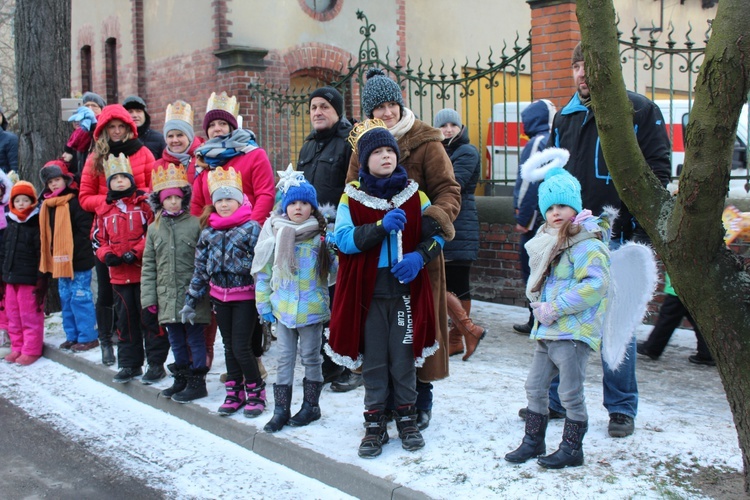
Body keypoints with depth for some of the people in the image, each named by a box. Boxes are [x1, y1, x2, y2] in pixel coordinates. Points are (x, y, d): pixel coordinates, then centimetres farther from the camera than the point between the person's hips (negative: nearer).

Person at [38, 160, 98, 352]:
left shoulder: (75, 202, -13)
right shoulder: (47, 205, 12)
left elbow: (85, 229, -18)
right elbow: (47, 234, 19)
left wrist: (75, 251, -20)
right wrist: (52, 254, 10)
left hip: (78, 261, -9)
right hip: (60, 261, 9)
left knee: (80, 298, -4)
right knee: (66, 299, 14)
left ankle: (88, 337, 3)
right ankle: (72, 336, 23)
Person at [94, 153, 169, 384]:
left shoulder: (145, 203, -3)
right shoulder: (105, 210, 12)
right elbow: (99, 239, 16)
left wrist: (136, 252, -17)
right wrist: (107, 255, -4)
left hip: (145, 272, -5)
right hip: (119, 275, 5)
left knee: (150, 318, -1)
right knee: (126, 319, 12)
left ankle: (156, 363, 8)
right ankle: (129, 363, 22)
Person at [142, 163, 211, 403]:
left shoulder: (195, 224, -5)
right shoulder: (154, 228, 8)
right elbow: (148, 265, 10)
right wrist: (148, 296, 5)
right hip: (167, 297, 5)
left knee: (195, 338, 3)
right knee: (176, 339, 15)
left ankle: (197, 381, 13)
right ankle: (181, 378, 29)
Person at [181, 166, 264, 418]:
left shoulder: (251, 228, -9)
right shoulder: (208, 232, 5)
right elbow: (200, 269, 9)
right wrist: (190, 302, 9)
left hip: (245, 296, -5)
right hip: (220, 296, 5)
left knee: (241, 348, -5)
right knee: (229, 347, 13)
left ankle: (256, 392, 14)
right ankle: (235, 393, 26)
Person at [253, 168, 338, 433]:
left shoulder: (322, 237, -5)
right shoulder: (274, 235, 1)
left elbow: (337, 270, -1)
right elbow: (262, 273, 5)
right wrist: (263, 303, 2)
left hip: (312, 309, -2)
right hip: (282, 308, 2)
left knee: (311, 357, 11)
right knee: (284, 358, 9)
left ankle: (310, 405, 25)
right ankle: (281, 409, 16)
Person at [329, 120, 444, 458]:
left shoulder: (413, 193, 5)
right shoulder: (352, 197, 0)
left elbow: (435, 234, 5)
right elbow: (343, 239, -11)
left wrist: (419, 256, -15)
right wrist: (381, 226, -23)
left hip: (406, 288, 1)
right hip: (367, 290, -1)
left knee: (404, 357, 7)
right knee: (373, 359, 7)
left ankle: (407, 418, 23)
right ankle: (375, 423, 19)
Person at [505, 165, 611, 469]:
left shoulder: (587, 244, -13)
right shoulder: (549, 244, 15)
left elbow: (595, 283, -24)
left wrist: (556, 308, -22)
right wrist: (539, 306, -1)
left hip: (574, 332, -9)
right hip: (547, 330, 9)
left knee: (571, 394, 1)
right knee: (535, 388, 14)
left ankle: (571, 449, 15)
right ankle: (533, 441, 28)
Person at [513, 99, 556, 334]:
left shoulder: (537, 143, -13)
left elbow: (530, 183, -19)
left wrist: (522, 218, -16)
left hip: (536, 218, -8)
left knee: (531, 271, -1)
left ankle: (537, 321, 3)